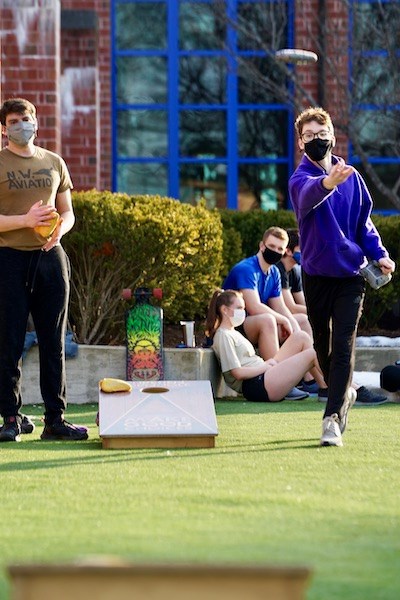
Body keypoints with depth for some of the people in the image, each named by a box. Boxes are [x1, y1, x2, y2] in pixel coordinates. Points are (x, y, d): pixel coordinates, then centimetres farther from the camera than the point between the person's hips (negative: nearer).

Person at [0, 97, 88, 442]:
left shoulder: (54, 163, 13)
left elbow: (68, 212, 18)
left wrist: (60, 229, -4)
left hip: (50, 258, 4)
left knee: (54, 343, 4)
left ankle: (55, 419, 7)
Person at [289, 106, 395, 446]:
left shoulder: (351, 176, 4)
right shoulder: (301, 179, -9)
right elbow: (310, 194, -36)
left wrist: (379, 253, -2)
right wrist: (328, 182, -59)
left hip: (351, 272, 1)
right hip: (317, 274, -1)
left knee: (343, 347, -10)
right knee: (323, 344, 12)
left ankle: (333, 418, -15)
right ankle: (345, 392, 38)